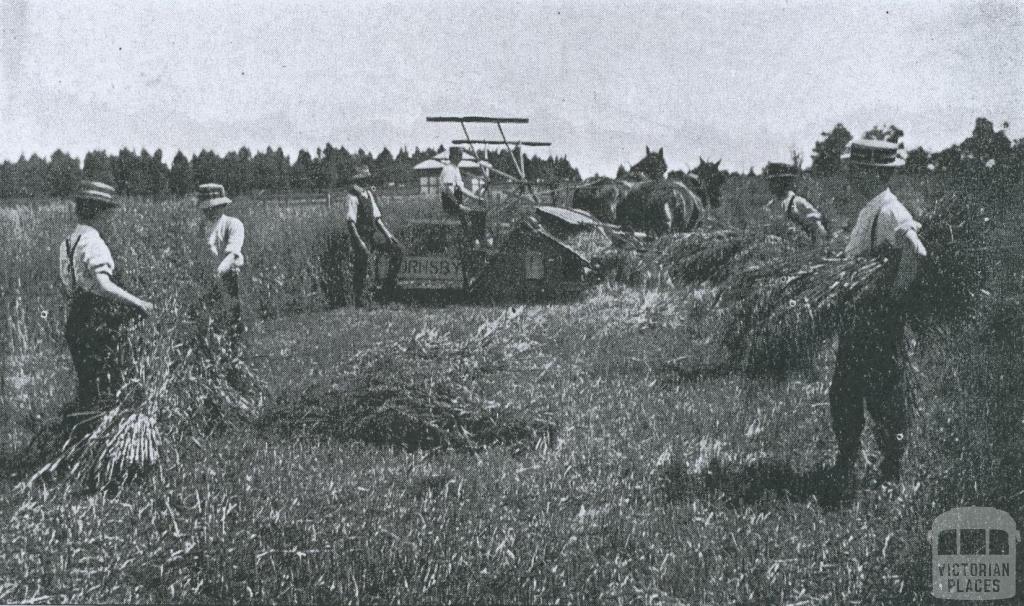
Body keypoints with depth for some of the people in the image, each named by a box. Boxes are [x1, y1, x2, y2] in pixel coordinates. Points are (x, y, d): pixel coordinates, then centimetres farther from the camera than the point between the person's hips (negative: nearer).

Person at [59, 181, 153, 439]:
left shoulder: (68, 242, 11)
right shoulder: (93, 243, -18)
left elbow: (65, 287, 20)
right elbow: (102, 284, -32)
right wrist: (138, 303, -28)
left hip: (75, 323, 9)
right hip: (100, 327, -9)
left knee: (87, 386, 18)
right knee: (106, 390, -3)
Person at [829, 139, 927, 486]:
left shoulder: (890, 213, -18)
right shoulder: (868, 211, 14)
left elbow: (916, 252, -35)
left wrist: (895, 297, -26)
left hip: (880, 321, -10)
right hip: (857, 320, 10)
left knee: (883, 398, 0)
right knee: (844, 395, 13)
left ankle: (891, 474, 11)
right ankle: (844, 467, 24)